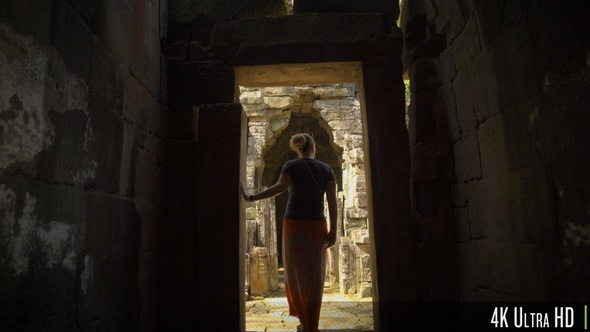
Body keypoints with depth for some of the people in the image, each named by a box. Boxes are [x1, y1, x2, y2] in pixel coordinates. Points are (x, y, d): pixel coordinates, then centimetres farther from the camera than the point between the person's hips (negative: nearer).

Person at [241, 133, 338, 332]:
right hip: (317, 228, 1)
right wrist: (333, 231, -4)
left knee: (296, 274, 12)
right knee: (314, 278, 6)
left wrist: (251, 198, -13)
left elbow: (279, 187, -15)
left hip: (294, 226, -1)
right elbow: (332, 201, 0)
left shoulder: (291, 165, 5)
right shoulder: (327, 169, 10)